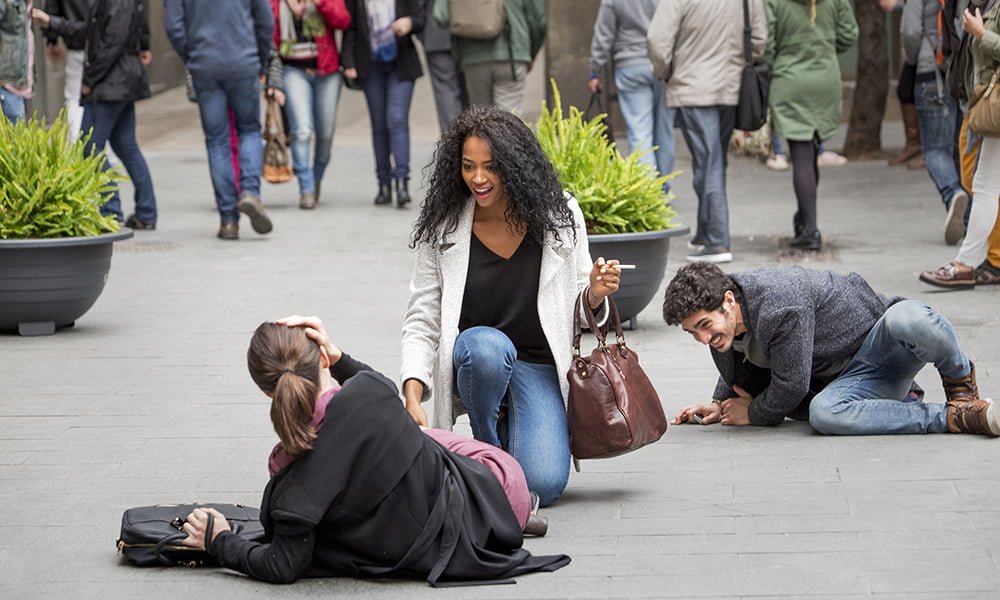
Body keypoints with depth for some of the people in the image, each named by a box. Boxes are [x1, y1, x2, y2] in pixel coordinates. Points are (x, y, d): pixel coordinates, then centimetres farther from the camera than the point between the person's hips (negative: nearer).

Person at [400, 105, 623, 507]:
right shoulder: (442, 229, -6)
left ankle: (513, 429, 16)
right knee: (486, 345, -39)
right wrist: (413, 396, -19)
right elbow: (421, 322, -5)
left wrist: (595, 295, -20)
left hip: (540, 367, 0)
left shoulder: (558, 216, -4)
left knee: (543, 486, -22)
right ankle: (487, 451, -8)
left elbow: (578, 312, 5)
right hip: (472, 363, 0)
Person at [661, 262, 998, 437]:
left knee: (910, 320, -44)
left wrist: (753, 414, -5)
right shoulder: (720, 331, 0)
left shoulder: (780, 307, -28)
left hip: (880, 340, -7)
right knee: (823, 413, -32)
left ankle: (960, 384, -9)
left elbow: (791, 387, -21)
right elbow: (739, 378, 23)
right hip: (852, 379, 7)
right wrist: (720, 407, 8)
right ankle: (957, 417, -22)